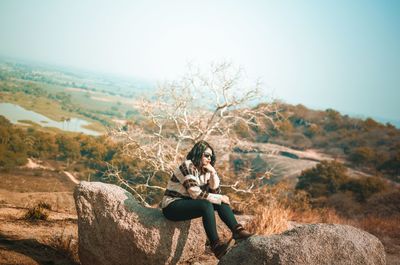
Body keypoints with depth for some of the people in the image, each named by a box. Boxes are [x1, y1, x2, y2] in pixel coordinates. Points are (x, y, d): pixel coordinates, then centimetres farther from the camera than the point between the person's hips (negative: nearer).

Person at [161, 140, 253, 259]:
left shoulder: (204, 171, 7)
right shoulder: (188, 166, -17)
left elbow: (216, 192, 3)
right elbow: (196, 193, -23)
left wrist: (213, 173, -10)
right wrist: (220, 198, -17)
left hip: (188, 203, 8)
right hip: (172, 205, -8)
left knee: (221, 202, -7)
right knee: (206, 205, -32)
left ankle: (237, 230, -16)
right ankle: (216, 246, -34)